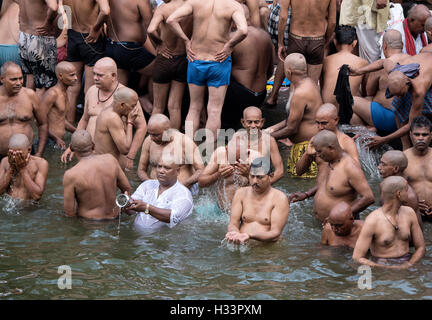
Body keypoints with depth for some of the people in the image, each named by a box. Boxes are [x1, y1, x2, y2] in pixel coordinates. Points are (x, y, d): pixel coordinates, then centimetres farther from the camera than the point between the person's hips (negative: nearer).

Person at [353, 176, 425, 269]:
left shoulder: (409, 213, 5)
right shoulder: (373, 221, -12)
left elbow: (421, 248, 11)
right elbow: (357, 258, -11)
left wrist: (408, 265, -10)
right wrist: (388, 270, -19)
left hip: (406, 264, 4)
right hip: (381, 267, -4)